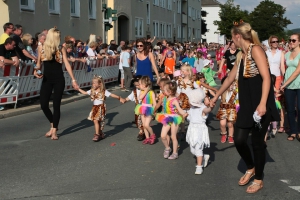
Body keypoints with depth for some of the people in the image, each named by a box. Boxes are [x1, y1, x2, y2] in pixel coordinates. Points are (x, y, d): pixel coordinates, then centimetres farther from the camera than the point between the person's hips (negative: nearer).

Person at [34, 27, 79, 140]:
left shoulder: (61, 49, 0)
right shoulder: (41, 48, 2)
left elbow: (67, 65, -3)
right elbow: (39, 63, 11)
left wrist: (73, 80, -8)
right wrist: (36, 70, -10)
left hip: (59, 80, -1)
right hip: (46, 79, 2)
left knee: (56, 105, -2)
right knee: (43, 104, -3)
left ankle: (54, 131, 8)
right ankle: (52, 125, 24)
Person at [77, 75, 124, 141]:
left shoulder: (103, 91, -9)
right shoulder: (92, 91, 8)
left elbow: (112, 95, -11)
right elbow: (85, 93, 19)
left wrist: (119, 98, -16)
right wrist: (78, 89, 18)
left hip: (101, 108, -6)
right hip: (94, 108, 6)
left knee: (96, 120, -15)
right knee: (97, 121, 6)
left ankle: (97, 135, -11)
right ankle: (101, 134, 18)